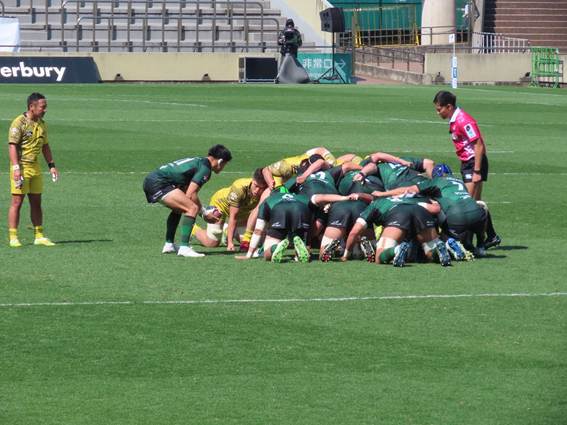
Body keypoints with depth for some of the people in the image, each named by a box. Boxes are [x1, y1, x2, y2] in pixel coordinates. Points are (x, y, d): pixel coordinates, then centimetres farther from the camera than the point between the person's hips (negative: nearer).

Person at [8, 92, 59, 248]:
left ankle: (39, 236, 14)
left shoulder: (42, 124, 12)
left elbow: (45, 146, 22)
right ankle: (13, 238, -3)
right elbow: (12, 146, -16)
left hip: (35, 167, 7)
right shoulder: (19, 123, -11)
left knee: (36, 202, 9)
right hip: (21, 166, -7)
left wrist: (51, 165, 15)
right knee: (17, 202, -6)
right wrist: (16, 168, -23)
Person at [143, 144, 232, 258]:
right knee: (192, 209, -15)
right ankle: (184, 248, -19)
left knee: (179, 209, 30)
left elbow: (184, 192, 22)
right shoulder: (205, 168, -7)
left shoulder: (199, 161, 22)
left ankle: (169, 245, 32)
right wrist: (205, 213, -3)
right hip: (158, 183, -11)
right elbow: (190, 195, -14)